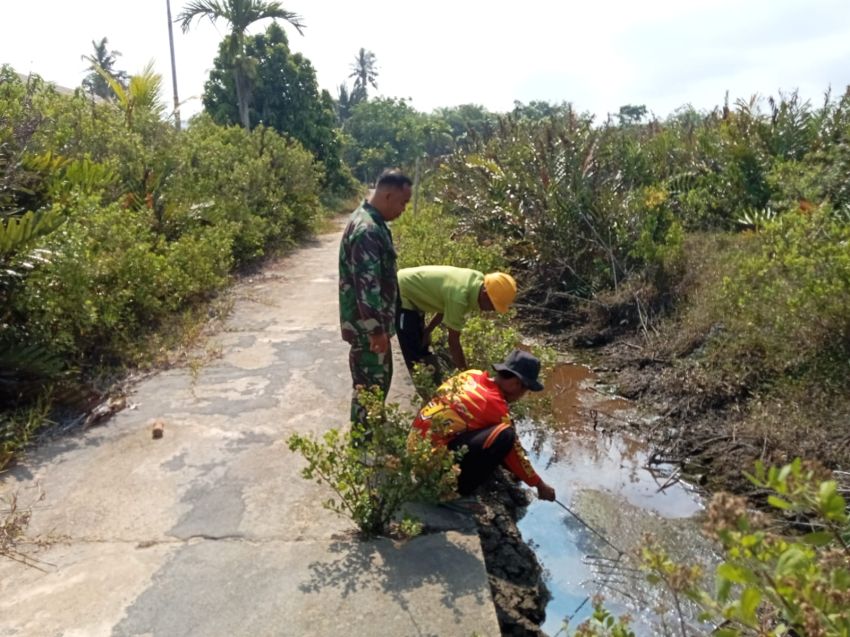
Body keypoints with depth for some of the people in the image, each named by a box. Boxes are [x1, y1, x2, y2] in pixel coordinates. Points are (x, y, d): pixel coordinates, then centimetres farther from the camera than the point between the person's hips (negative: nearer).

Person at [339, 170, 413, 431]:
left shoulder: (371, 220, 9)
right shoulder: (367, 229, -25)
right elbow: (366, 285, -27)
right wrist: (376, 329, -23)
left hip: (372, 320, 10)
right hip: (367, 323, -10)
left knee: (378, 375, 22)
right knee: (371, 381, 4)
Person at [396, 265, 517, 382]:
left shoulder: (478, 281, -9)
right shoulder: (459, 296, -36)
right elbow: (453, 340, -27)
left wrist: (428, 330, 8)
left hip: (411, 293, 10)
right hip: (400, 296, -10)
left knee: (419, 350, 17)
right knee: (407, 356, -11)